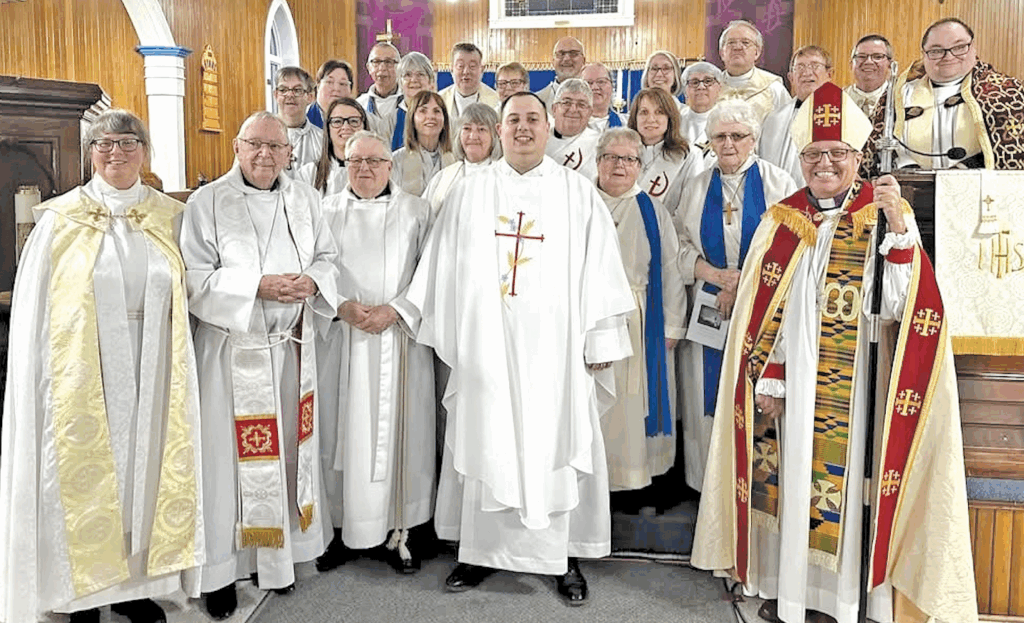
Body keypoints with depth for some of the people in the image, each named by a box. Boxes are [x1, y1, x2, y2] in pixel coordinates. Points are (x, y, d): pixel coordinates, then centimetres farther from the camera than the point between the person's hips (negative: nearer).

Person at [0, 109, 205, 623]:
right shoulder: (60, 219, 1)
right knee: (85, 475, 5)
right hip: (83, 374, -2)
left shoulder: (170, 216, 7)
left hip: (150, 372, 2)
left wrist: (175, 366, 2)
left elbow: (186, 295, 8)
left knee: (144, 467, 9)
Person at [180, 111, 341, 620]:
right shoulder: (208, 201, -4)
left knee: (287, 449, 10)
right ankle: (221, 568, 14)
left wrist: (313, 280, -8)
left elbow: (327, 256, 15)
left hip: (292, 347, 4)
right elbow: (195, 277, -10)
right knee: (230, 456, 0)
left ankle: (279, 553, 26)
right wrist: (258, 286, -20)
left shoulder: (305, 198, 10)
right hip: (232, 350, -4)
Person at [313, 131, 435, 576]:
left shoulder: (415, 211, 7)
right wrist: (342, 306, -12)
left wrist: (394, 310, -12)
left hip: (400, 339, -1)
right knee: (342, 433, 2)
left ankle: (401, 528, 11)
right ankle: (342, 527, 15)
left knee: (398, 431, 0)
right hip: (340, 339, 1)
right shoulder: (326, 211, 11)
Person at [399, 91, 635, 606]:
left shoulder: (578, 193, 5)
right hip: (486, 347, 2)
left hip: (554, 350, -1)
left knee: (557, 447, 4)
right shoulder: (470, 192, 9)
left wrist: (600, 342, -2)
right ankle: (481, 550, 21)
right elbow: (444, 268, 10)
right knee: (485, 445, 7)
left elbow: (599, 270, 2)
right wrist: (443, 333, 8)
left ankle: (565, 555, 17)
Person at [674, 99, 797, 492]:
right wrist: (711, 273, -10)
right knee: (709, 398, 3)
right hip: (709, 311, 3)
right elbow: (679, 242, 7)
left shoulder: (778, 183, 2)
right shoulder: (699, 186, 11)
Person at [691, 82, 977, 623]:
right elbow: (761, 309, 5)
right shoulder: (781, 220, 6)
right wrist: (766, 377, -1)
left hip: (853, 382, -2)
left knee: (845, 481, 2)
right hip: (793, 381, 3)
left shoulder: (884, 215, -1)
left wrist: (898, 227, -24)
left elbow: (902, 305, -13)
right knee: (789, 477, 8)